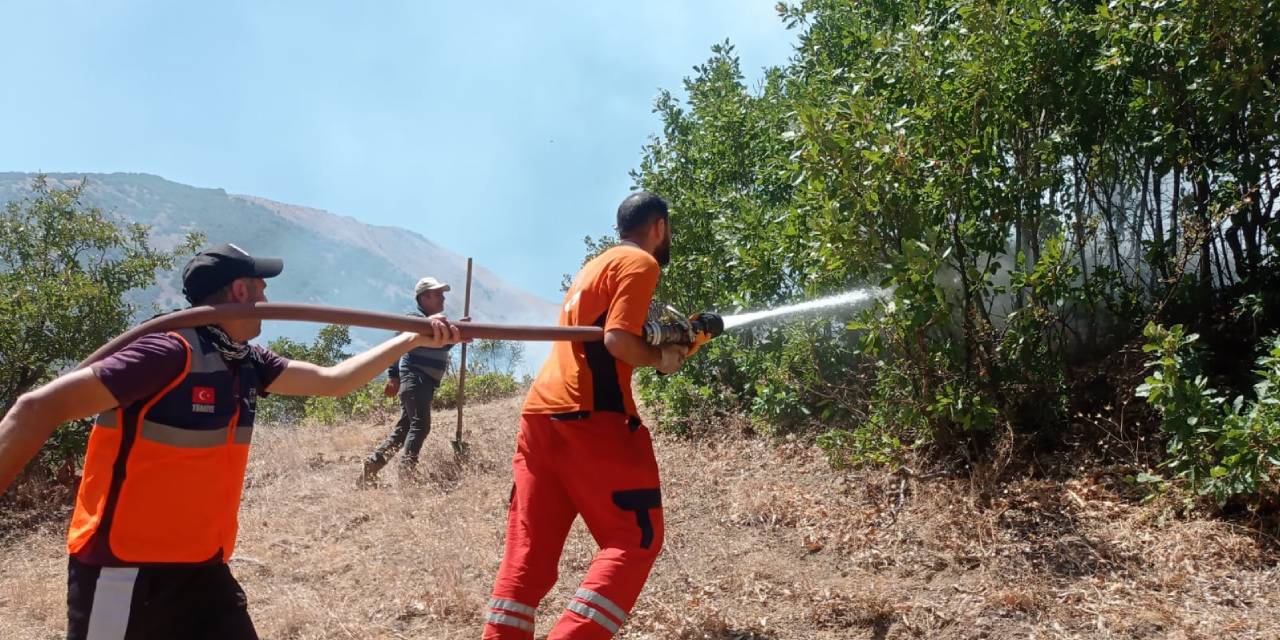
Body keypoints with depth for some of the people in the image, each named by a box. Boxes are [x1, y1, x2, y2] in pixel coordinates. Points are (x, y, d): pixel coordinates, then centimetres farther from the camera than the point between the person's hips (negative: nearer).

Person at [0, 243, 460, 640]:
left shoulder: (248, 365, 4)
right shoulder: (170, 355, -21)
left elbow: (331, 379, 13)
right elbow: (39, 408, -21)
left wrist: (412, 340, 13)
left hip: (203, 570, 8)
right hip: (126, 572, -7)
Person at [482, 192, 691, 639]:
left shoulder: (594, 266, 25)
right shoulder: (640, 263, -2)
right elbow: (618, 340, -14)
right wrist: (663, 358, 3)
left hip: (540, 414, 9)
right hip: (589, 416, -9)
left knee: (529, 546, 9)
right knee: (635, 539, -1)